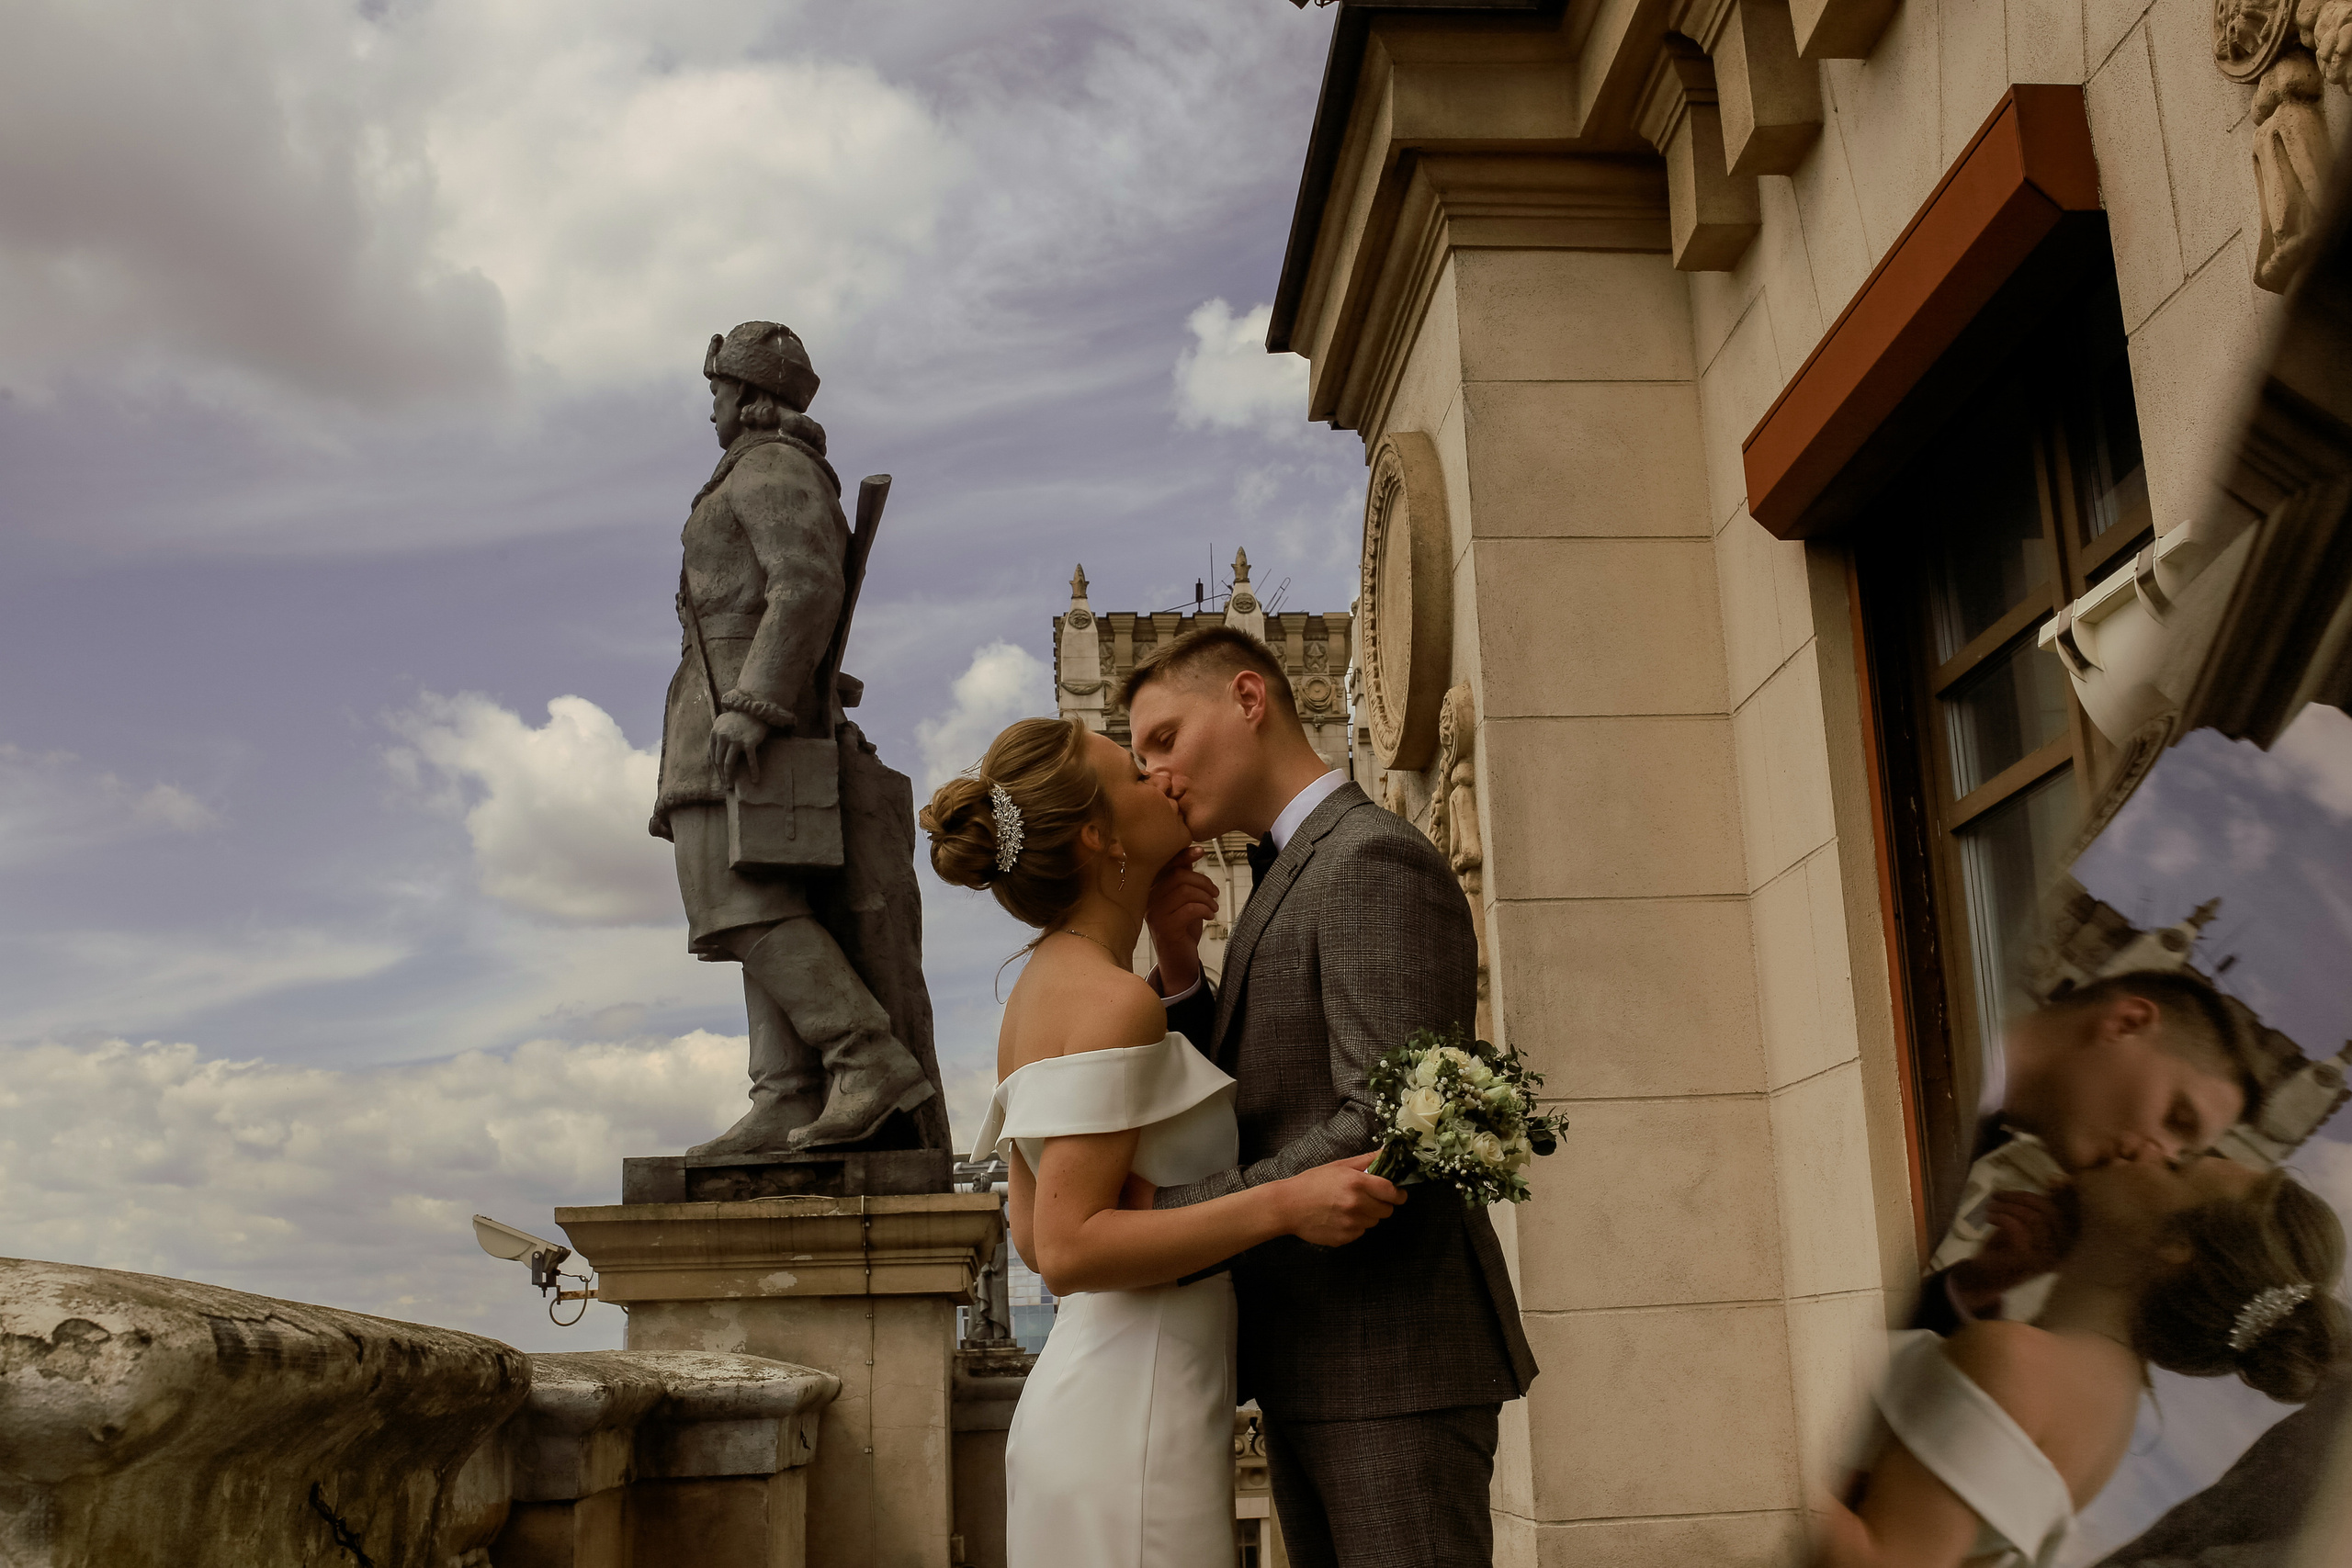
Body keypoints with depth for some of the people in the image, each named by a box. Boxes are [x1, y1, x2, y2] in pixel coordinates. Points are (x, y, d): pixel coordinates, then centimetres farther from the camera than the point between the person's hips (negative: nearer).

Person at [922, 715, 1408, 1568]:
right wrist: (1283, 1204, -25)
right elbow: (1066, 1250, -22)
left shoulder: (1041, 990, 11)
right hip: (1136, 1413, -10)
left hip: (1085, 1395, 10)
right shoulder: (1112, 1000, -17)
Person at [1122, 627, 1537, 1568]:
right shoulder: (1290, 885, 18)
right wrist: (1177, 967, 0)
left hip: (1394, 1361, -9)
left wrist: (1163, 1215, -18)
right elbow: (1243, 1118, 14)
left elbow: (1388, 1132, -23)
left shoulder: (1375, 860, -13)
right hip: (1310, 1370, 9)